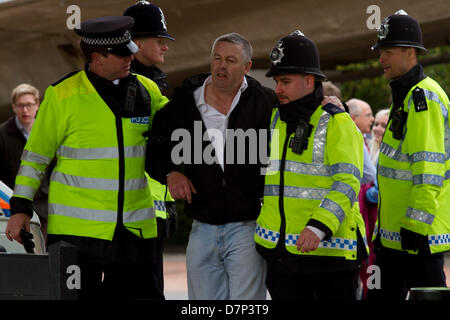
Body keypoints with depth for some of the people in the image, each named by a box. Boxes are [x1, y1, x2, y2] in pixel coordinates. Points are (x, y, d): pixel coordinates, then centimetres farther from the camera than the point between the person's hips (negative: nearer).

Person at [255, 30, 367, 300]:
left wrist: (319, 227, -29)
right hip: (281, 251, 6)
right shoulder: (274, 120, 13)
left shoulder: (337, 124, -8)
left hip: (330, 249, -6)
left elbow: (347, 184, -17)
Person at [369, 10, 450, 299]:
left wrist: (417, 224, -24)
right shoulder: (403, 96, 18)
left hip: (419, 232, -11)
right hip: (393, 231, 11)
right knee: (384, 294, 13)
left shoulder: (424, 97, -15)